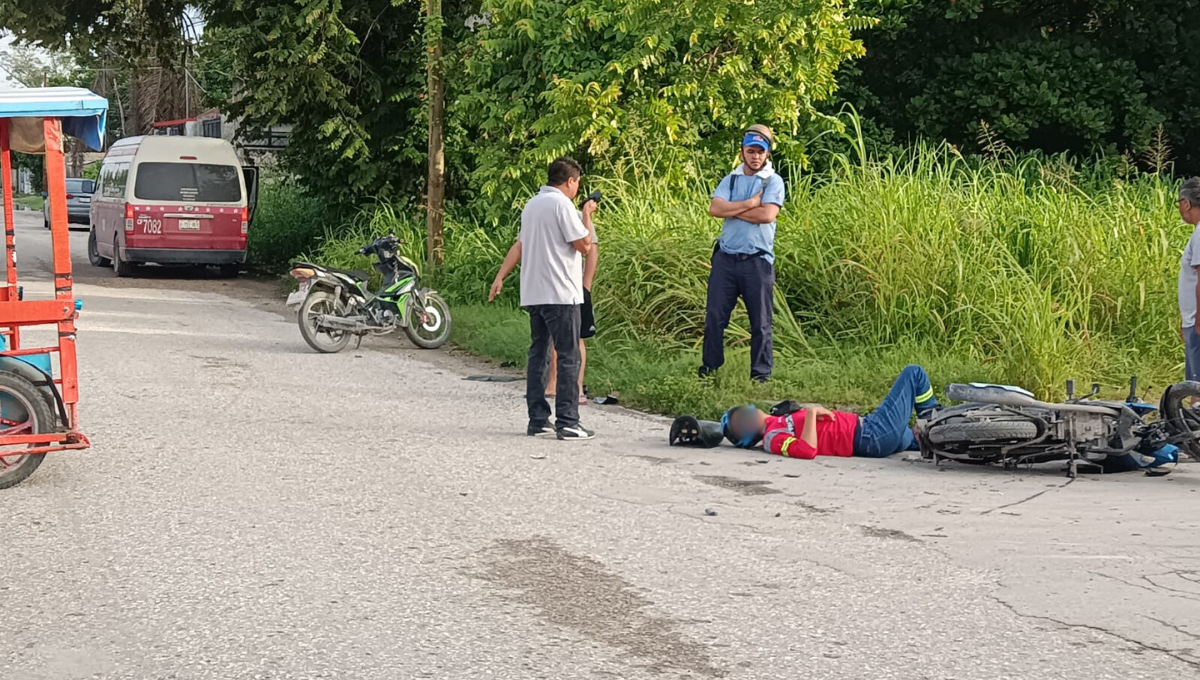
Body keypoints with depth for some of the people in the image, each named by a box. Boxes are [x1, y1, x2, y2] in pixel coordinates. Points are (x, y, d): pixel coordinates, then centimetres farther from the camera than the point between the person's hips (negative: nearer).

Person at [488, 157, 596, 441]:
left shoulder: (531, 205, 16)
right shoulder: (562, 205, -11)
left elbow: (519, 245, 18)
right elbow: (585, 244, -12)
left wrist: (500, 277, 17)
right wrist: (587, 215, 2)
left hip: (533, 295, 9)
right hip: (560, 294, -9)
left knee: (538, 356, 10)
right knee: (569, 357, -6)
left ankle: (538, 420, 11)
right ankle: (567, 423, -8)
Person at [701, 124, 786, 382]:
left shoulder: (773, 181, 2)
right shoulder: (730, 179, 12)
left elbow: (767, 214, -15)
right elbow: (715, 209, -5)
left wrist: (732, 209, -6)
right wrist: (750, 203, -10)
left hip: (757, 261, -3)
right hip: (726, 257, 3)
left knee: (760, 322, 2)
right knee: (714, 316, 3)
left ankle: (761, 375, 9)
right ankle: (708, 371, 11)